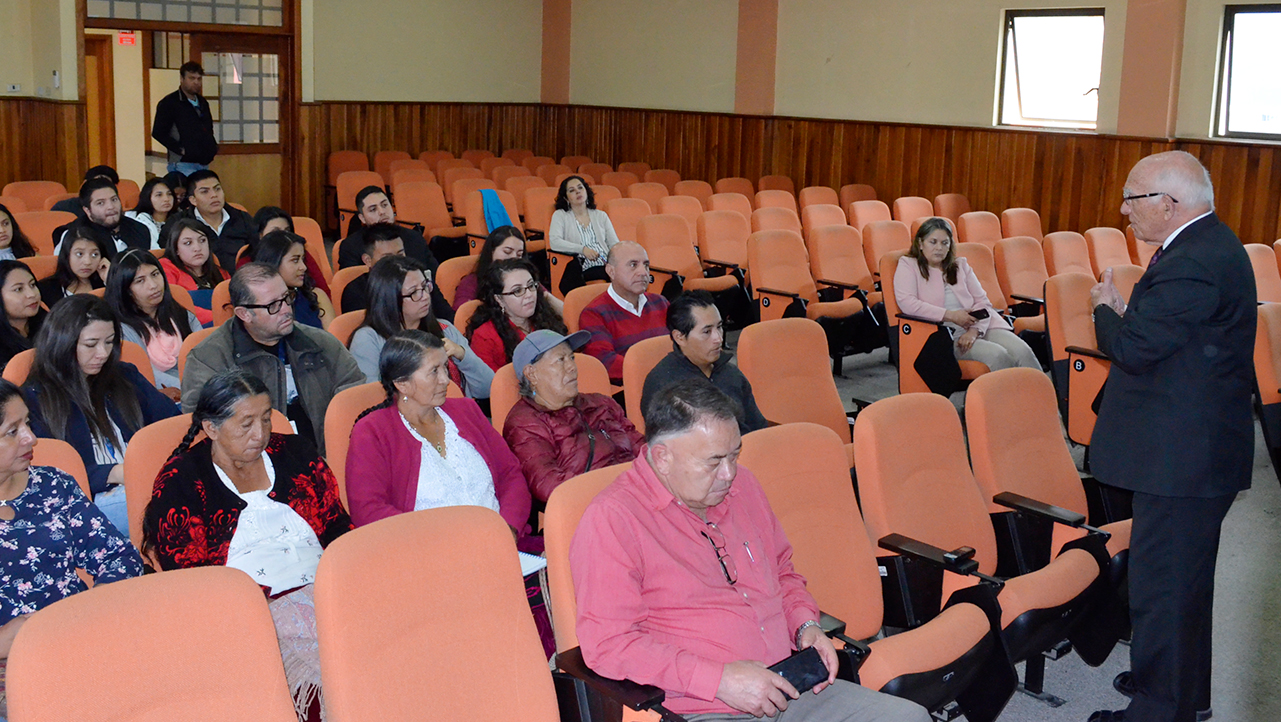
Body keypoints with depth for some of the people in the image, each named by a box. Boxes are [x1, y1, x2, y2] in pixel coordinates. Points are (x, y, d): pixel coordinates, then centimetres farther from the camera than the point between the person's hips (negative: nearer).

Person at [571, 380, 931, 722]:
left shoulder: (741, 485, 14)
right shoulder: (611, 520, -10)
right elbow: (607, 644, -16)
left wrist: (806, 625, 7)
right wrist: (720, 680, -20)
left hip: (790, 690, 7)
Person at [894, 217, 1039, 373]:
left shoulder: (961, 265, 24)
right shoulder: (908, 265, 9)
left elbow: (982, 301, 14)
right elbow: (907, 303, -9)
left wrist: (974, 329, -8)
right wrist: (951, 315, -12)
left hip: (981, 327, 5)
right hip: (948, 334, -5)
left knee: (1023, 351, -23)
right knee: (997, 355, -31)